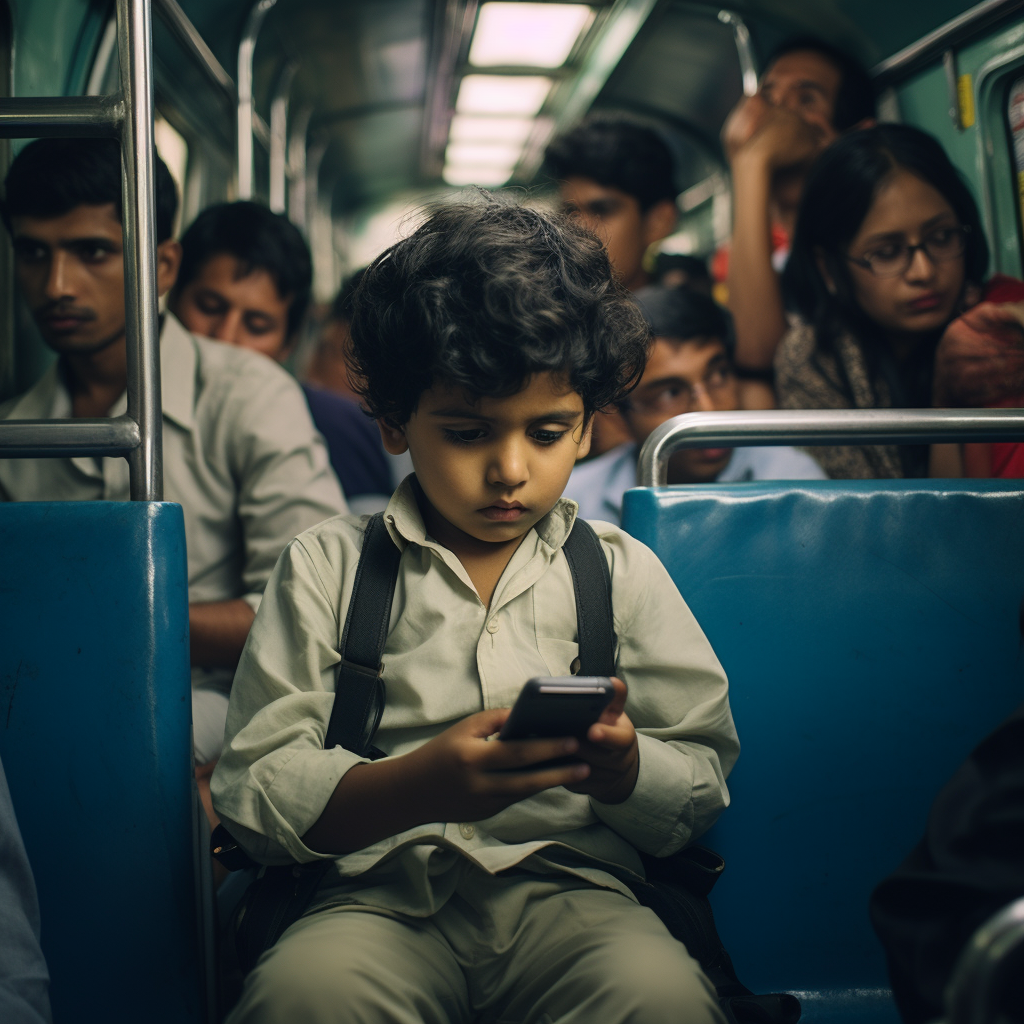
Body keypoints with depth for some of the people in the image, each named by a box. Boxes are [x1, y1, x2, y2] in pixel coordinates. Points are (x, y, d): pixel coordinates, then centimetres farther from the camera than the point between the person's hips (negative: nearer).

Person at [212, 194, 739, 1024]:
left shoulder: (620, 571, 13)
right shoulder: (327, 568, 8)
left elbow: (705, 785, 11)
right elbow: (255, 792, -1)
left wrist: (623, 769, -14)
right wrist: (419, 786, -20)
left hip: (571, 887, 1)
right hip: (381, 892, -1)